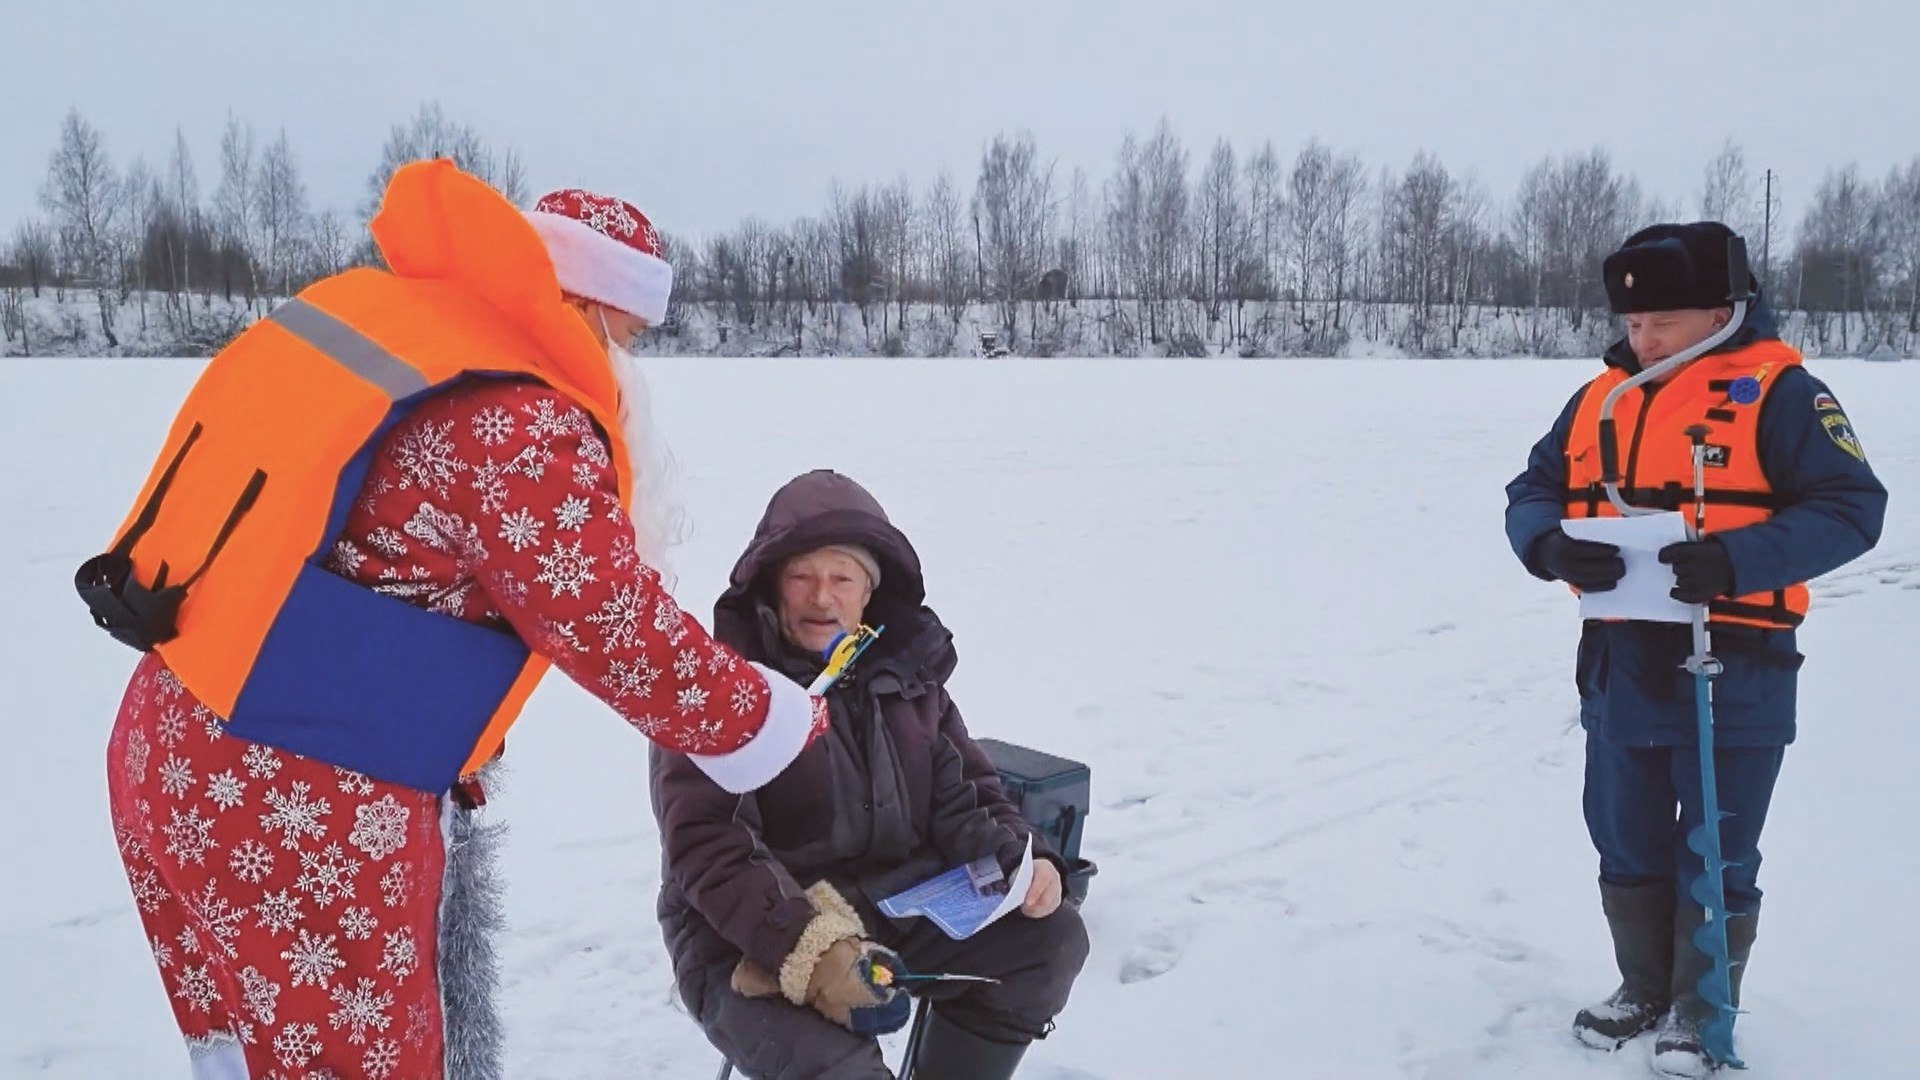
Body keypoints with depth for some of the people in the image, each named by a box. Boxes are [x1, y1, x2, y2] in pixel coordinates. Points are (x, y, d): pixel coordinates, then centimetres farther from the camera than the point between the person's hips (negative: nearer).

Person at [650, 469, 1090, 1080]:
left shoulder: (907, 668, 7)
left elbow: (964, 794, 11)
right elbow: (706, 848, -20)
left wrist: (1021, 860, -10)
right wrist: (808, 947, -32)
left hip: (895, 911, 7)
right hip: (748, 946, -6)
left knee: (1051, 936, -3)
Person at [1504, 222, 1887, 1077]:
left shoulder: (1774, 391, -9)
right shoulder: (1600, 398, 9)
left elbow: (1851, 507, -14)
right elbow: (1530, 494, 9)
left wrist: (1737, 560, -28)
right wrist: (1554, 547, -14)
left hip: (1731, 675, -6)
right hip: (1621, 668, 6)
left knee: (1714, 861, 8)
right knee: (1627, 849, 18)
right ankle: (1644, 989, 37)